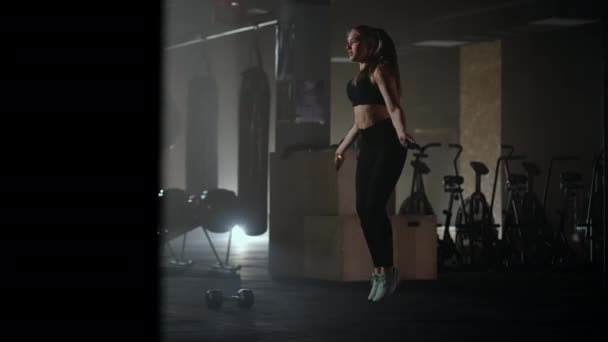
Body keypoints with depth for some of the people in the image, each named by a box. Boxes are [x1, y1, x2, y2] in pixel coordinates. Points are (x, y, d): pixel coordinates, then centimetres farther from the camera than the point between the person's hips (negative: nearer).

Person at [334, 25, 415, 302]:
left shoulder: (380, 70, -5)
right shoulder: (358, 77, 19)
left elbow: (393, 107, -19)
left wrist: (401, 131, -39)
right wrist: (342, 147, 35)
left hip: (386, 143, -9)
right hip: (368, 145, 9)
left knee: (374, 206, -14)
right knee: (363, 209, 2)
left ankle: (387, 270, -5)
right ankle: (380, 271, 8)